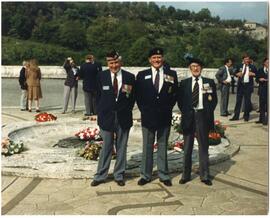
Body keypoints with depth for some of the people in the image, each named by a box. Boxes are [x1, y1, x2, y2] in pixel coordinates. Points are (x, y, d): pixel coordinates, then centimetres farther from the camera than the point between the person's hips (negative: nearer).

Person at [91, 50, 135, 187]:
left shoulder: (129, 77, 0)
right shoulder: (101, 76, 0)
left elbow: (133, 98, 6)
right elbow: (98, 96, 4)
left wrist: (127, 111, -2)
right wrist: (100, 113, 0)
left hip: (123, 118, 1)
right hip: (106, 116, -1)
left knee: (121, 148, 10)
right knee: (106, 148, 5)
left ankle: (119, 175, 23)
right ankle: (100, 176, 18)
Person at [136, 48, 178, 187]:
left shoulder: (171, 74, 4)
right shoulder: (142, 75, 4)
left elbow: (174, 94, 7)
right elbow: (138, 96, 6)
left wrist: (168, 108, 0)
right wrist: (144, 110, 0)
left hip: (164, 116, 0)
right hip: (148, 116, 0)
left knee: (163, 146, 9)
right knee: (147, 147, 8)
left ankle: (163, 175, 20)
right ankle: (146, 175, 18)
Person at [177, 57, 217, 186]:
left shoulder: (209, 82, 5)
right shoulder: (184, 83, 6)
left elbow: (214, 100, 6)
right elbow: (180, 100, 9)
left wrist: (208, 113, -2)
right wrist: (185, 112, 1)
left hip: (202, 116, 0)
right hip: (188, 116, 1)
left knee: (203, 146, 6)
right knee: (187, 147, 7)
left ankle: (205, 176, 15)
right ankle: (186, 175, 17)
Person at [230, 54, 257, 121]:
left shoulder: (252, 67, 4)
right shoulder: (239, 66, 10)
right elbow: (236, 73, 18)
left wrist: (253, 74, -12)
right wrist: (238, 74, -3)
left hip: (248, 85, -2)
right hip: (240, 85, 2)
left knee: (247, 101, 3)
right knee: (238, 100, 3)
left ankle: (246, 116, 14)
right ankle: (236, 116, 8)